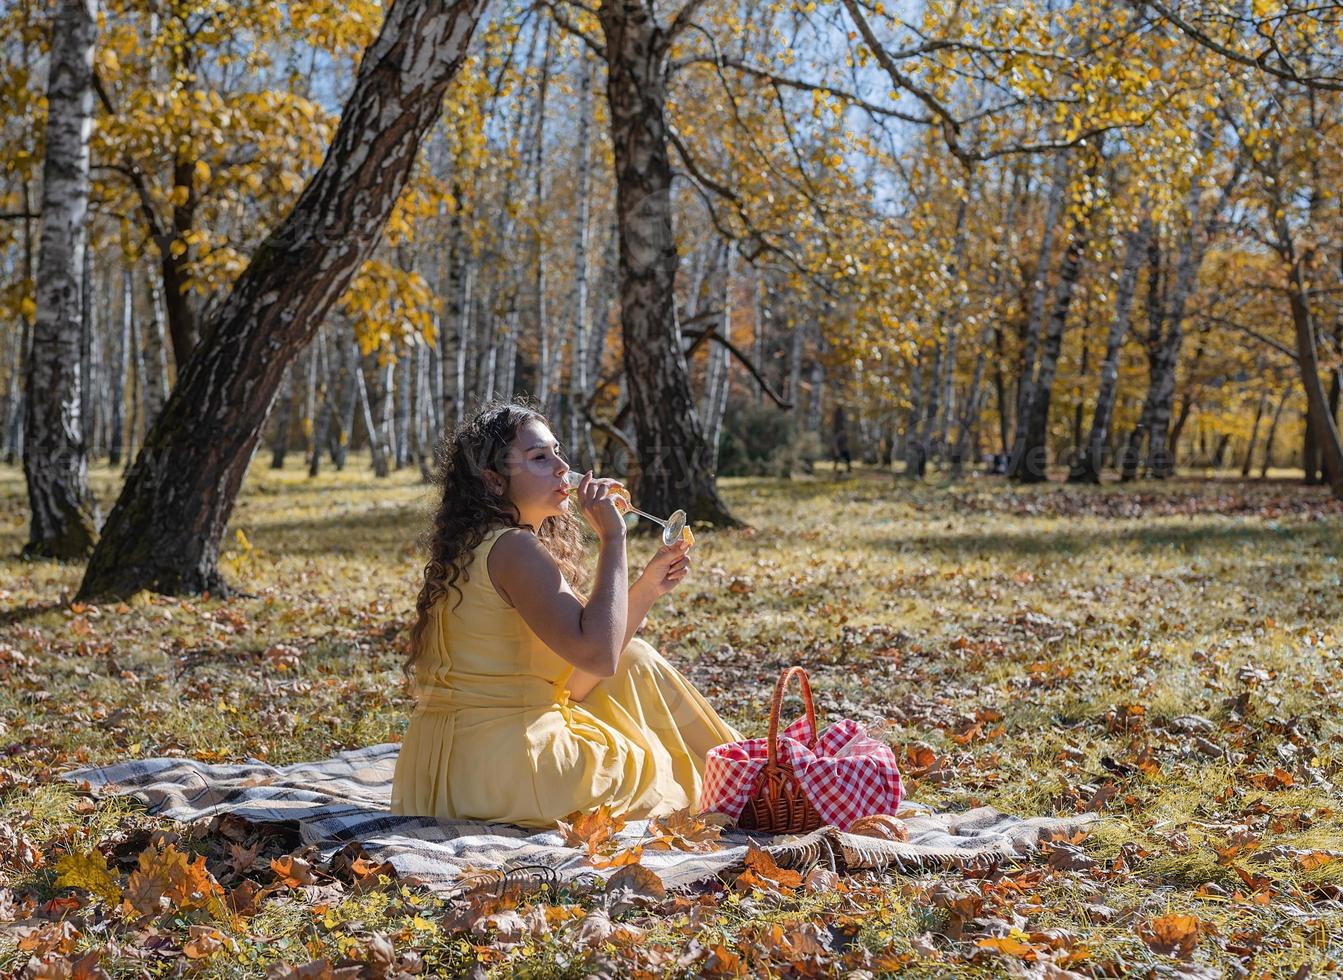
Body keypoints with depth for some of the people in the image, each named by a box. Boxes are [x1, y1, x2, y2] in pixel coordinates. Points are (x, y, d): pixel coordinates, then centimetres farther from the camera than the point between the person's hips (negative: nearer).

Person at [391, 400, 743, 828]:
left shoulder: (479, 546, 13)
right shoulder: (513, 548, -17)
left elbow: (574, 680, 10)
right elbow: (598, 655, -26)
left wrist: (648, 587, 7)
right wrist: (612, 538, -18)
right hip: (503, 760, -9)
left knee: (636, 663, 18)